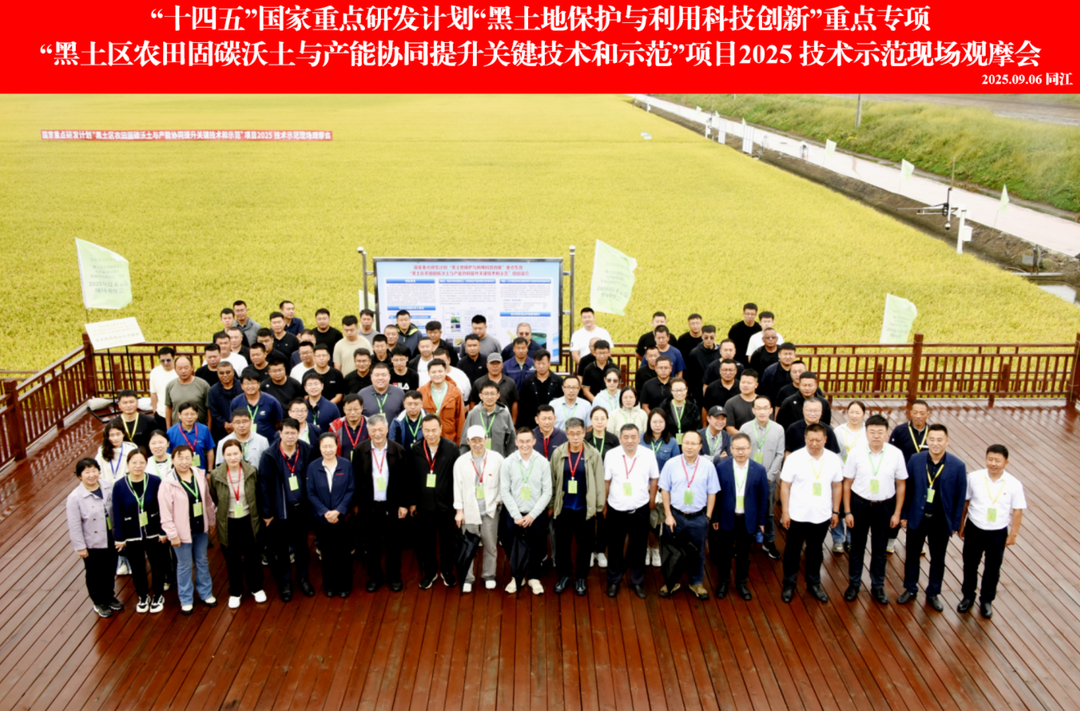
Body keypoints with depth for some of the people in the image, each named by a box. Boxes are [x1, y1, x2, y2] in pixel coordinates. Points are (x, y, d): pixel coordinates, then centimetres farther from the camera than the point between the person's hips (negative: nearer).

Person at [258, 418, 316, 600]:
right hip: (280, 509, -2)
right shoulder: (270, 455, -14)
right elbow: (264, 485, -11)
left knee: (301, 545, 17)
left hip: (301, 508, 2)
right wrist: (266, 512, -10)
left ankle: (303, 578, 34)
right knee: (280, 548, 11)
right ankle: (284, 583, 27)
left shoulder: (306, 451, -6)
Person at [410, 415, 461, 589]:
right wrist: (411, 502, 4)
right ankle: (429, 571, 31)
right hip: (423, 504, 2)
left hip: (446, 503, -1)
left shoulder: (452, 448, -12)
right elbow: (411, 478, 2)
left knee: (447, 540, 14)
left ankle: (447, 570, 33)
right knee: (425, 541, 12)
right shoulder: (415, 450, -5)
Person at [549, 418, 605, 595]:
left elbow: (599, 482, -3)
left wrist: (598, 506, -3)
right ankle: (563, 575, 28)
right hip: (563, 508, 1)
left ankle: (580, 578, 26)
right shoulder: (558, 453, -3)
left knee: (585, 545, 10)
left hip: (585, 508, -1)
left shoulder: (593, 455, -7)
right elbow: (552, 481, 1)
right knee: (562, 544, 11)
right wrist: (551, 505, 2)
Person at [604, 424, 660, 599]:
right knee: (615, 547, 12)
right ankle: (613, 581, 30)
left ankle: (637, 581, 30)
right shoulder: (611, 455, -9)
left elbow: (654, 478, 5)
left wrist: (652, 499, 7)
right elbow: (606, 481, 0)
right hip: (616, 509, 0)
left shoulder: (648, 455, -9)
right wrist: (604, 505, 5)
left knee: (638, 547, 12)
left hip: (640, 509, 0)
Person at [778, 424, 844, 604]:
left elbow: (837, 486, 5)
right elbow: (785, 486, -9)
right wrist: (785, 512, -9)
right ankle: (789, 584, 29)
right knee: (792, 550, 13)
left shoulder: (834, 459, -6)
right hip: (797, 515, -2)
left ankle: (814, 583, 36)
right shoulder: (794, 458, -14)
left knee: (815, 551, 19)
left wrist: (835, 511, 6)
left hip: (822, 516, 2)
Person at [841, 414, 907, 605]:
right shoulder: (855, 453, -14)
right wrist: (847, 512, -4)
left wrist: (897, 513, 0)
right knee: (857, 547, 15)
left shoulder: (896, 454, -12)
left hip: (884, 507, 1)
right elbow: (847, 483, -5)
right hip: (859, 504, 0)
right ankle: (854, 584, 33)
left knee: (880, 549, 15)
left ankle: (878, 587, 34)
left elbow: (901, 484, -1)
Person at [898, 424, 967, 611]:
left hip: (941, 521, -1)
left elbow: (960, 497, -6)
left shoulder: (958, 466, -15)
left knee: (938, 558, 16)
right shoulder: (915, 460, -12)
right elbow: (907, 489, -3)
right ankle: (910, 589, 37)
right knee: (912, 554, 16)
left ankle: (933, 593, 36)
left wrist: (955, 524, -3)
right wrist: (903, 515, 0)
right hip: (917, 517, 1)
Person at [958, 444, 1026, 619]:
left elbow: (1017, 511, -5)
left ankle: (986, 600, 39)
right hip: (974, 529, 0)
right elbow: (964, 502, -2)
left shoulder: (1014, 484, -15)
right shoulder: (973, 477, -14)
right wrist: (961, 525, 4)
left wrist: (1013, 534, -3)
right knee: (970, 565, 18)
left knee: (992, 569, 18)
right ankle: (968, 596, 40)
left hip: (998, 533, 0)